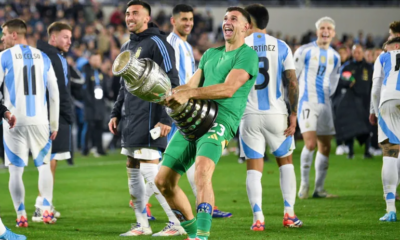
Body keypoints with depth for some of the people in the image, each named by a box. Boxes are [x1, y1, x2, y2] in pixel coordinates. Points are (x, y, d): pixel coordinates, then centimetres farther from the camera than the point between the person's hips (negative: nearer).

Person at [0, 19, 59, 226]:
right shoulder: (42, 57, 10)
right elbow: (54, 93, 10)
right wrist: (54, 123, 16)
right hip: (39, 121, 3)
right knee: (44, 165, 15)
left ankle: (21, 215, 0)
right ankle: (46, 210, 4)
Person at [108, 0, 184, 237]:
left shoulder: (156, 43, -9)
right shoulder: (127, 47, 18)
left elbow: (172, 82, -15)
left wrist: (166, 119, -20)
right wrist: (116, 113, 19)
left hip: (149, 117, -9)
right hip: (131, 120, 9)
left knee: (150, 170, -13)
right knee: (133, 171, 10)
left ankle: (178, 223, -7)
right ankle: (142, 225, 16)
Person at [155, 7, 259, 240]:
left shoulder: (247, 55, -1)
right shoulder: (211, 54, 24)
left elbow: (228, 89, -15)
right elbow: (191, 85, 22)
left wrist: (189, 94, -24)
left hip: (219, 122, -8)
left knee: (202, 172, -32)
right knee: (164, 181, 4)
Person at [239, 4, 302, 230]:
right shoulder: (281, 47, 2)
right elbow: (292, 82, -3)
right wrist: (293, 114, 1)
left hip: (249, 115, -1)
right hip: (276, 114, 1)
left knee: (254, 169, 4)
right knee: (286, 162, 17)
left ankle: (258, 218, -6)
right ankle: (289, 214, 8)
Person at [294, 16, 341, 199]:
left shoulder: (334, 56, 11)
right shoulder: (305, 51, -5)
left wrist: (327, 95, 14)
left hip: (324, 105, 6)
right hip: (307, 102, -6)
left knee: (325, 147, 4)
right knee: (310, 143, -19)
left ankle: (319, 189, 12)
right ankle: (304, 184, -5)